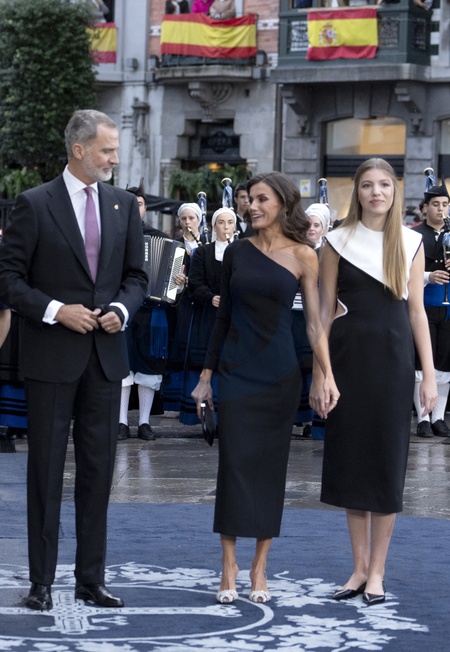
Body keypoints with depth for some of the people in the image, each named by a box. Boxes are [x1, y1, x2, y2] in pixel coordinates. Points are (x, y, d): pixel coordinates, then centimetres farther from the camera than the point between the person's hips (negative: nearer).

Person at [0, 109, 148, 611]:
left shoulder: (123, 205, 8)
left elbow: (136, 276, 13)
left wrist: (121, 309, -6)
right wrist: (56, 310, -16)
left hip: (105, 355, 4)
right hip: (51, 357, -4)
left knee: (98, 471, 7)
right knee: (47, 470, 2)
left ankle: (91, 579, 15)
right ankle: (41, 581, 8)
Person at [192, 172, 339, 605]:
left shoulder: (302, 256, 0)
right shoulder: (237, 251, 5)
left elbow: (314, 323, -2)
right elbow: (223, 315, 10)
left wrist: (327, 376, -12)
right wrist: (206, 374, 8)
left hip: (280, 374, -1)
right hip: (236, 371, 1)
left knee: (270, 466, 3)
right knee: (234, 464, -4)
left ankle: (259, 569, 11)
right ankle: (229, 569, 1)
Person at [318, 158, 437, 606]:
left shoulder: (410, 243, 4)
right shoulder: (339, 242, 3)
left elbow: (417, 311, 4)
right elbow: (326, 309, 4)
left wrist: (428, 374, -1)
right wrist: (319, 372, -1)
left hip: (393, 358, 0)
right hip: (349, 357, 0)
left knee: (387, 460, 1)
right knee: (351, 459, 4)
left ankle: (377, 570, 9)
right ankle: (359, 567, 13)